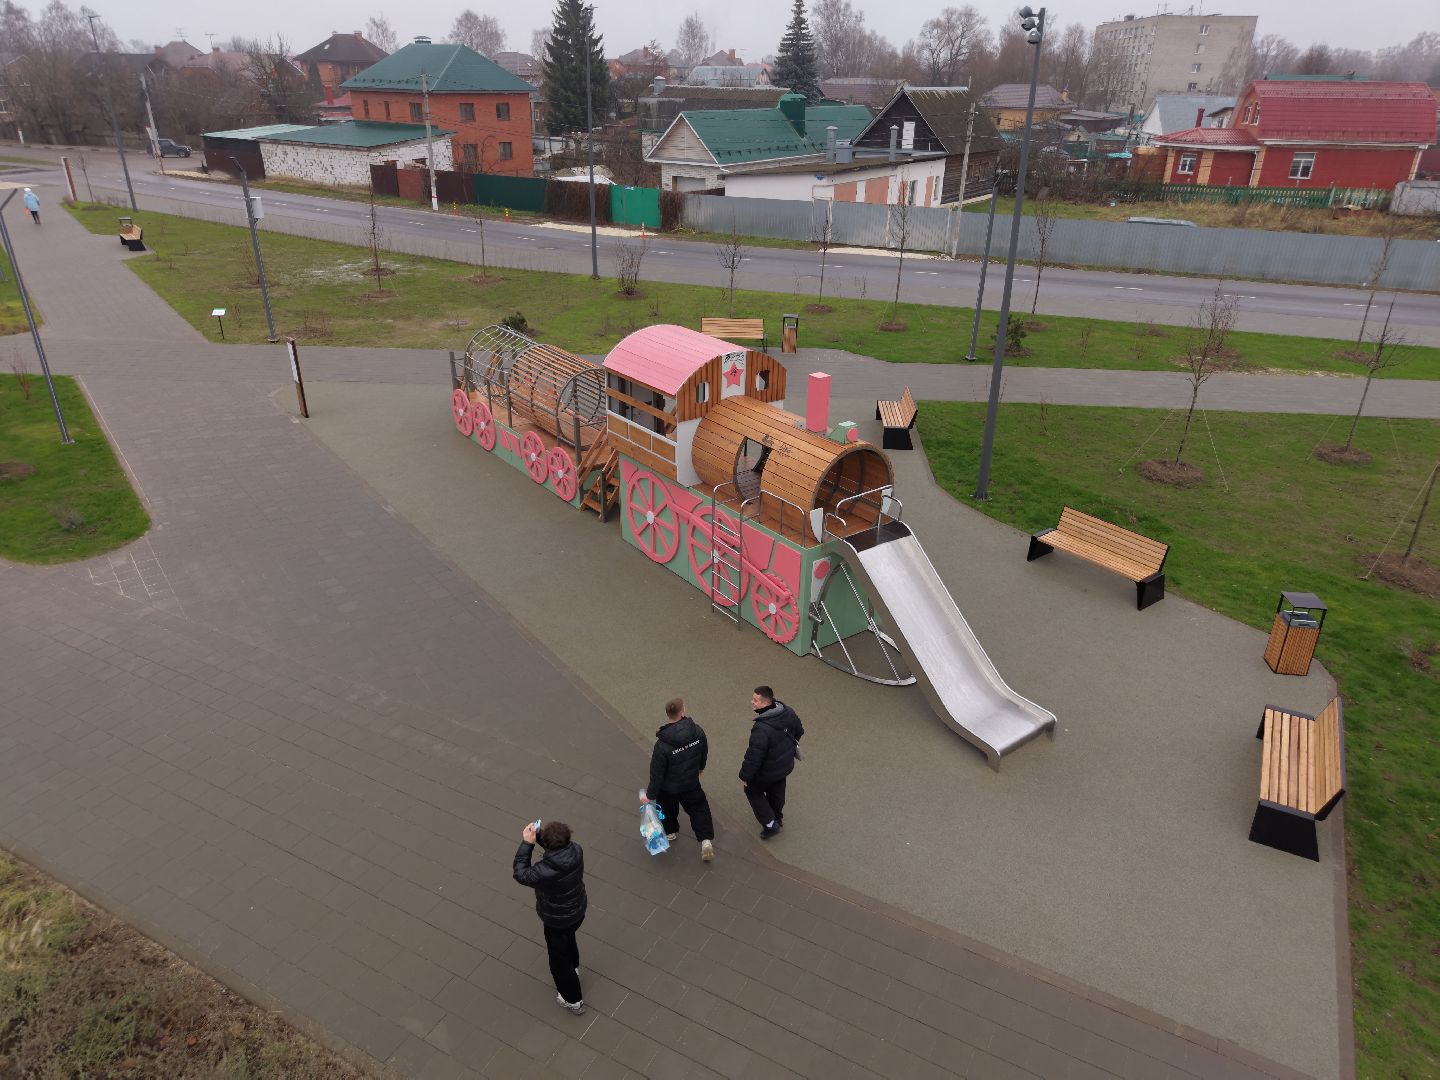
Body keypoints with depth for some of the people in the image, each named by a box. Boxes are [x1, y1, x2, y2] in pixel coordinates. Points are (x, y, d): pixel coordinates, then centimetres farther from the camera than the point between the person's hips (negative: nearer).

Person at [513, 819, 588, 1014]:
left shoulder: (547, 872, -41)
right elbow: (559, 846, -1)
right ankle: (573, 967, 65)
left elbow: (521, 874, -24)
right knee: (568, 938, 36)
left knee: (559, 960, 20)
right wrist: (537, 836, -15)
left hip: (557, 921, -6)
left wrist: (527, 843, -28)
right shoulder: (576, 850, -24)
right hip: (577, 911, 6)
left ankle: (573, 1000, 39)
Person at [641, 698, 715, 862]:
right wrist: (701, 767, 22)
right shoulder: (697, 731, -22)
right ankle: (706, 840, 12)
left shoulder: (662, 745, -33)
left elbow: (657, 773, -22)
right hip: (691, 783, 2)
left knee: (669, 809, 27)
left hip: (668, 788, -2)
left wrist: (650, 794, -7)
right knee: (699, 808, 22)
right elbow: (704, 751, 0)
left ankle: (670, 831, 51)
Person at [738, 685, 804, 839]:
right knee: (777, 791, 30)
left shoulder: (762, 729, -38)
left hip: (768, 771, -7)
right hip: (786, 765, 7)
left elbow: (754, 756, -30)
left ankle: (770, 824, 21)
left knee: (752, 790, 20)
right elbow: (799, 731, 5)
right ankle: (778, 818, 52)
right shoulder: (788, 712, -14)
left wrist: (745, 776, -14)